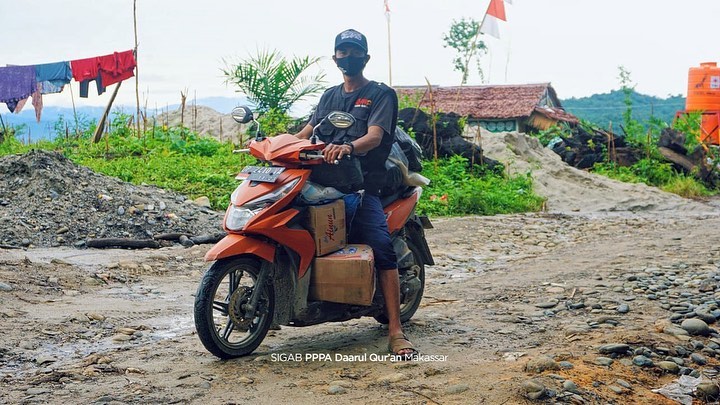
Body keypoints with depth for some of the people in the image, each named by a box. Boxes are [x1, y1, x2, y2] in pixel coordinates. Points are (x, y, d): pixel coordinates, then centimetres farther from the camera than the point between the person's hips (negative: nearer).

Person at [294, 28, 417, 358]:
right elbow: (307, 132, 21)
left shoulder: (381, 94, 5)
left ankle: (395, 331, -24)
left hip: (362, 183, -5)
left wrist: (348, 146, -33)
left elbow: (375, 136, -12)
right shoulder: (329, 96, 25)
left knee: (382, 247, -23)